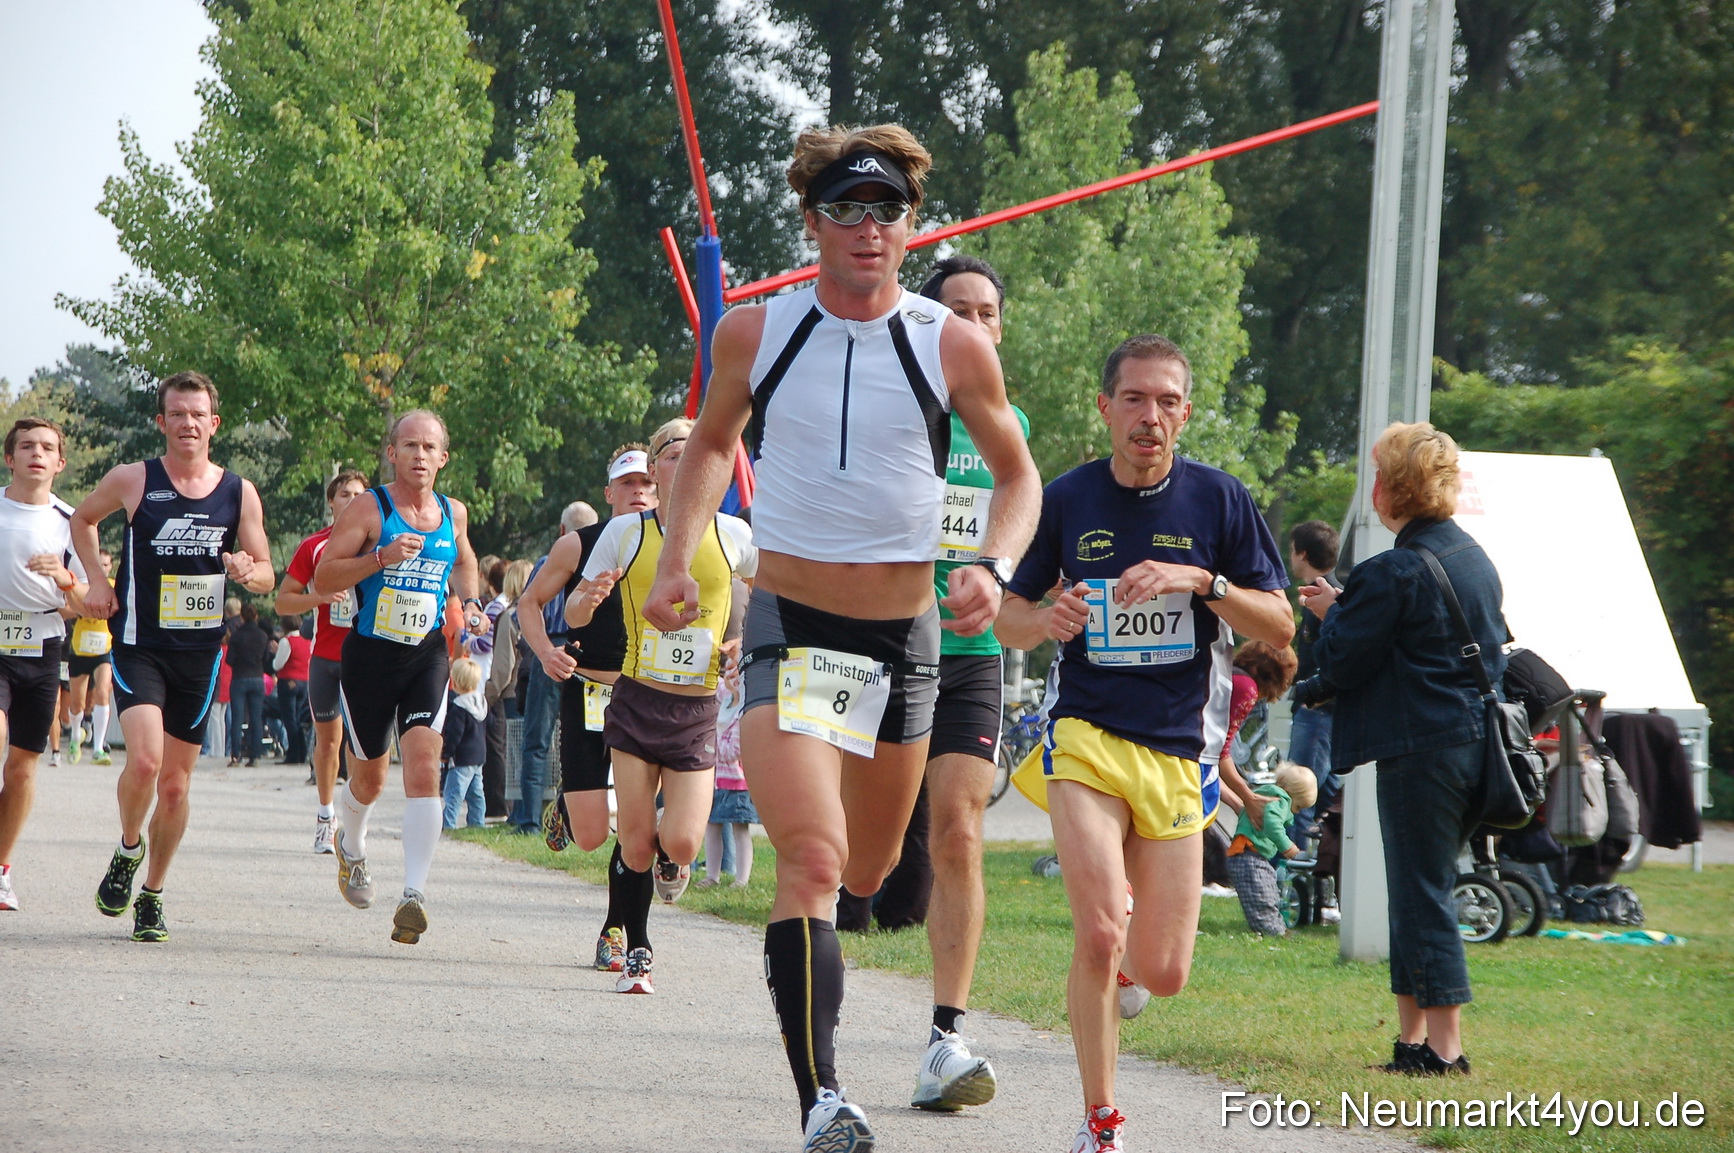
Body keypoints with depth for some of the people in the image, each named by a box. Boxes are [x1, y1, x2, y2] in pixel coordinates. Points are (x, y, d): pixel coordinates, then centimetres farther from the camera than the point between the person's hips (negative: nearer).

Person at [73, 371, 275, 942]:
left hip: (200, 653, 2)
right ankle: (128, 848, 7)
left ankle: (151, 897, 23)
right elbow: (82, 519, 16)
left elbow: (267, 576, 7)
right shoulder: (132, 481, -3)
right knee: (144, 759, -23)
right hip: (139, 646, -2)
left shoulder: (240, 493, 2)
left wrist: (248, 571, -16)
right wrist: (97, 580, 3)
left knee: (176, 783, 7)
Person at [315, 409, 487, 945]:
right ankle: (351, 845, 47)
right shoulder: (368, 510, -6)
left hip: (428, 655, 2)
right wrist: (382, 559, -23)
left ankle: (414, 893, -24)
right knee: (369, 777, 12)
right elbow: (323, 576, -10)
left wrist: (468, 603, 10)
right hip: (370, 654, -2)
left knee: (423, 765, -18)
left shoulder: (454, 514, 7)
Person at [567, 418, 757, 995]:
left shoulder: (731, 534, 1)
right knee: (636, 844, -4)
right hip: (637, 703, 0)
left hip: (698, 710, 0)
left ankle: (671, 857, 25)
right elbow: (575, 616, 7)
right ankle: (637, 955, 14)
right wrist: (588, 598, -16)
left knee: (681, 842, -12)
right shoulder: (626, 532, 0)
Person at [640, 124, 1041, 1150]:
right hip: (789, 629, -2)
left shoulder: (953, 346, -5)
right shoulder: (756, 335, -3)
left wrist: (994, 567, -12)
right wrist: (679, 562, 4)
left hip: (906, 638, 2)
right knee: (812, 861, -20)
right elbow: (713, 444, 17)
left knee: (867, 873, 17)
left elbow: (1019, 475, 7)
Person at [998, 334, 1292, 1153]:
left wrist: (1202, 581, -16)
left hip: (1178, 752, 1)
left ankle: (1122, 958, 39)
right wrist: (1048, 619, -13)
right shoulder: (1066, 500, 1)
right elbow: (1010, 619, 10)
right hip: (1086, 738, -1)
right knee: (1098, 935, -20)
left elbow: (1280, 627, 0)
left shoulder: (1219, 500, 0)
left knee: (1163, 975, 1)